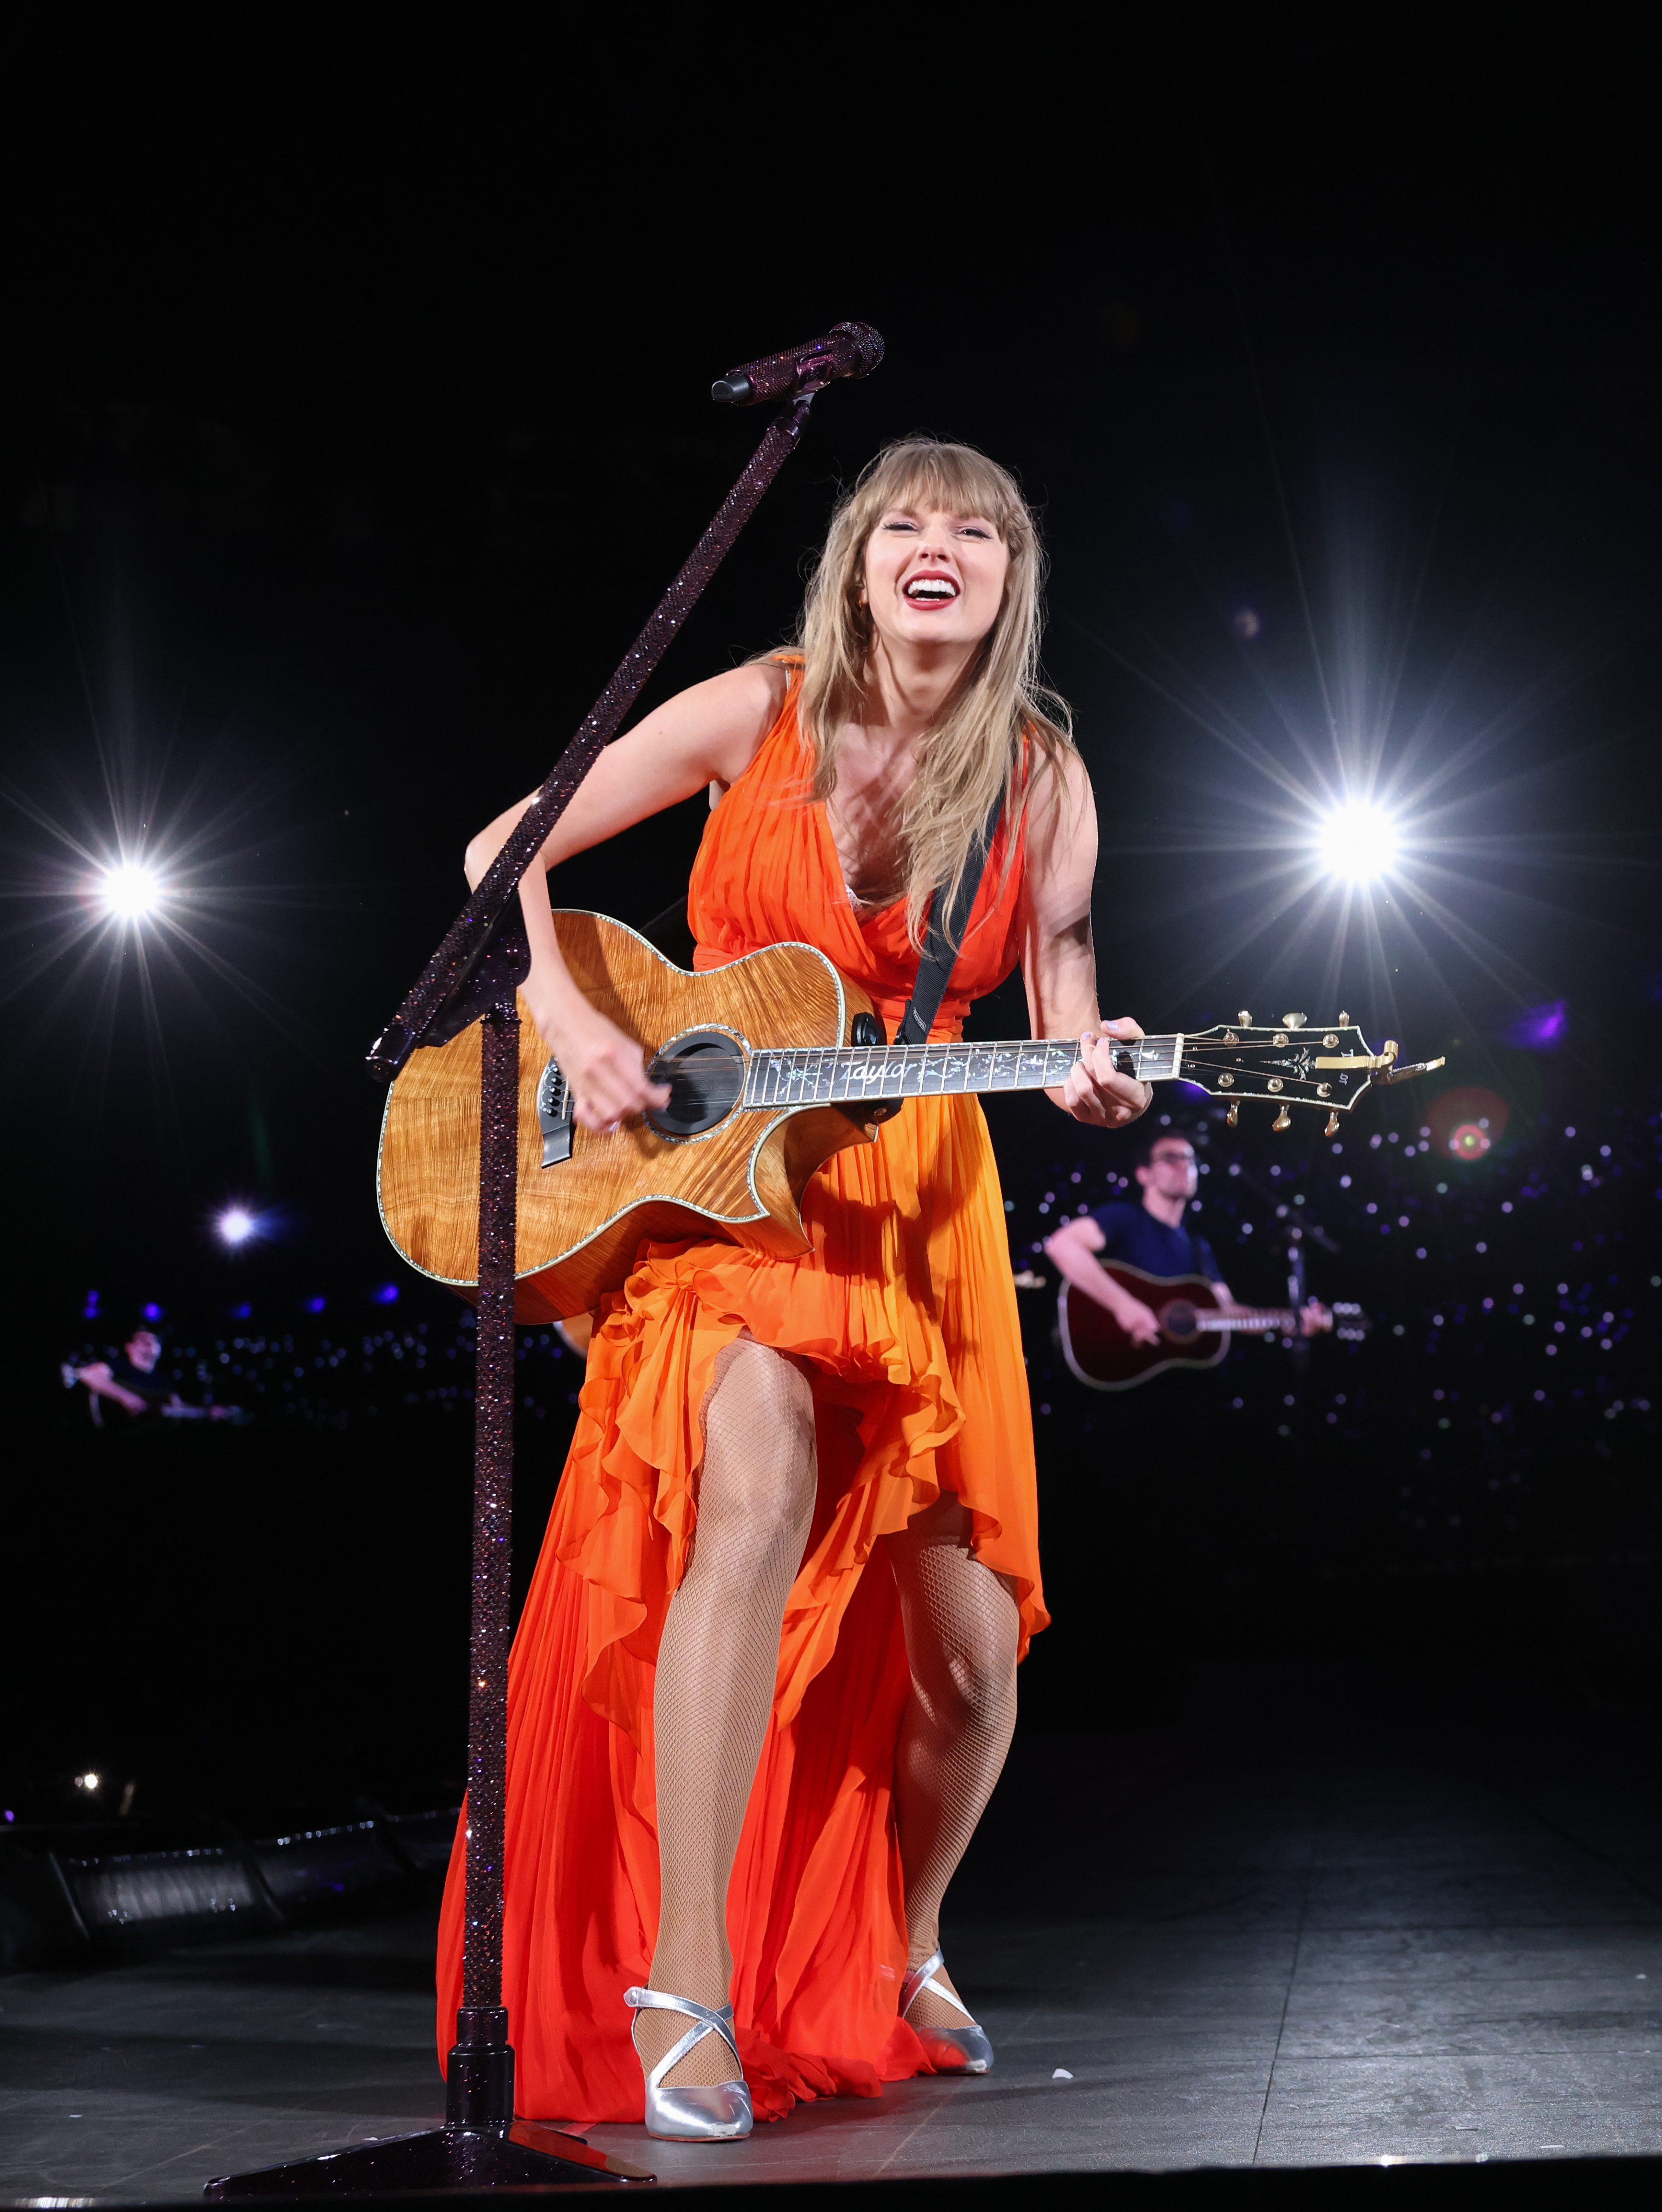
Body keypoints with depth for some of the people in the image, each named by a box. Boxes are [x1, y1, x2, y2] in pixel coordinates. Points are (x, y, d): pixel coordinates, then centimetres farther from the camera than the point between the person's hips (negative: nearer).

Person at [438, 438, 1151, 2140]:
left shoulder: (1042, 780, 0)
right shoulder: (759, 715, -5)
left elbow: (1059, 995, 5)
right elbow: (504, 854, -1)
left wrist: (1094, 1080, -18)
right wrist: (570, 1022, -15)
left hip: (918, 1200, 3)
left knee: (970, 1647, 2)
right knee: (759, 1503, -31)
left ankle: (900, 1954, 32)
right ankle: (686, 1988, -24)